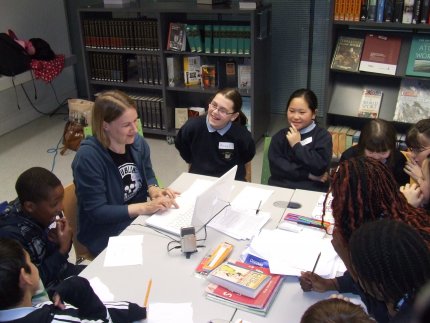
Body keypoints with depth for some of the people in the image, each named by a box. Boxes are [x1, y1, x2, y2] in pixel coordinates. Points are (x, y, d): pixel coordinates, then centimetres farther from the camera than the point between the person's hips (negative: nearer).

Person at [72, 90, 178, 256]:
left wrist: (154, 191, -12)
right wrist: (145, 207, -28)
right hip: (106, 234, -6)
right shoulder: (87, 157, -23)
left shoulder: (138, 142, -4)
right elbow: (97, 211, -22)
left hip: (140, 219, 6)